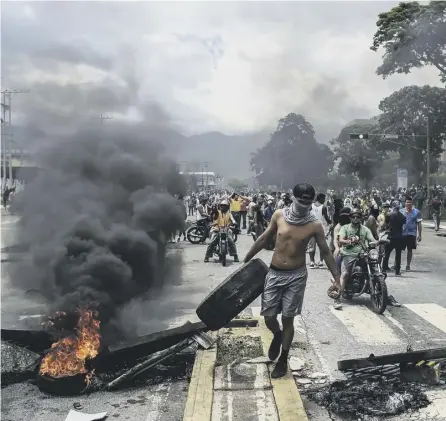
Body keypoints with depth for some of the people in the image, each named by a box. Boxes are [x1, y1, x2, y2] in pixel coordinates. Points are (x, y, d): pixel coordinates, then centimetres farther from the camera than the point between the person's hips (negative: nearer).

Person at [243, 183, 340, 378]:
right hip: (274, 273, 2)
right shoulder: (279, 215, -4)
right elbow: (264, 239, 8)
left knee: (287, 319, 4)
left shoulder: (314, 226, -9)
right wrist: (246, 260, 13)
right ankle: (277, 336, 38)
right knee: (269, 317, 3)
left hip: (296, 276, -2)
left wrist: (336, 278, -5)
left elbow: (326, 253, -1)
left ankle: (283, 359, 22)